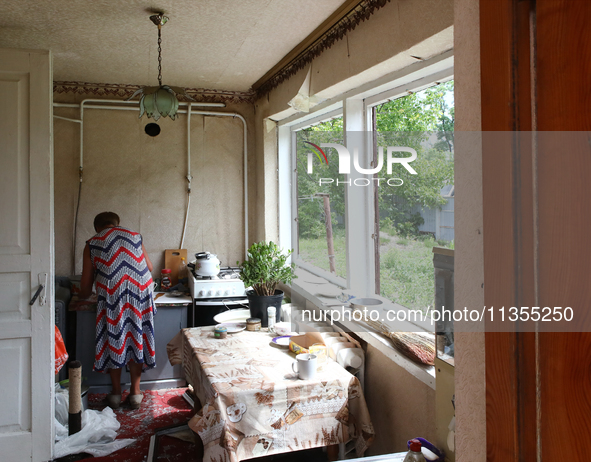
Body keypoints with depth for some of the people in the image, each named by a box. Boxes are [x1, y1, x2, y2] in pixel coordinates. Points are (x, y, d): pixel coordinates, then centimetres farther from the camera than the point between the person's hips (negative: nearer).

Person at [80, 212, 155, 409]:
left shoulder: (92, 244, 11)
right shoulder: (134, 236, 18)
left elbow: (85, 289, 11)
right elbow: (149, 267, 24)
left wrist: (83, 294, 34)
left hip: (111, 295, -2)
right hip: (140, 292, 2)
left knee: (113, 340, 12)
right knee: (137, 338, 13)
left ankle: (116, 393, 21)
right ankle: (135, 392, 19)